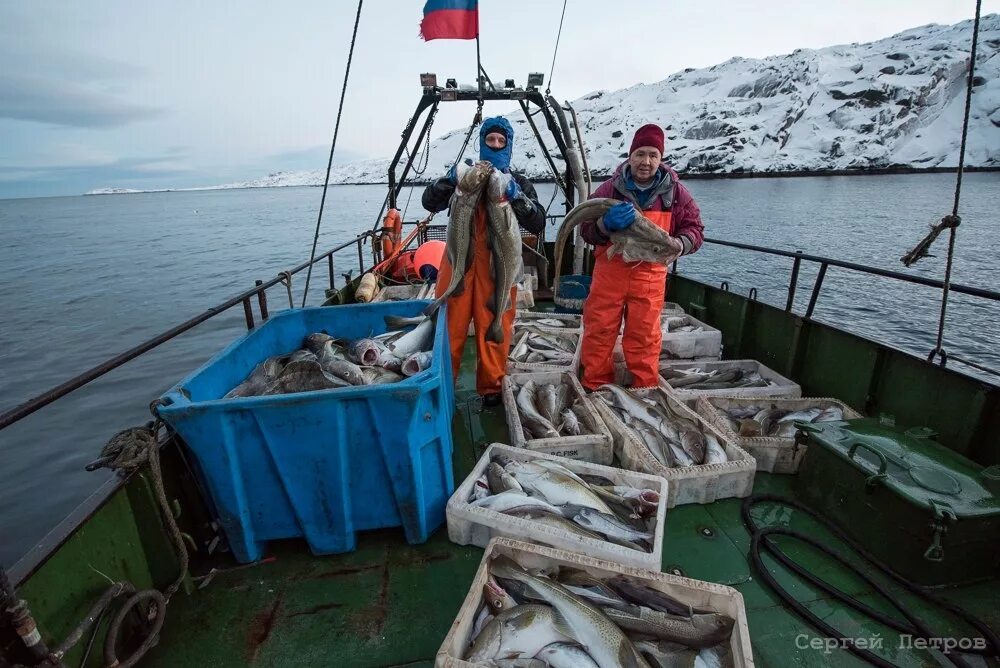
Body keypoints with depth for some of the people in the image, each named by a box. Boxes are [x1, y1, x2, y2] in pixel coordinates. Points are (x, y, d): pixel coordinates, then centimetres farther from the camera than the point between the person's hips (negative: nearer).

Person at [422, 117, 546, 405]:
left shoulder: (519, 183, 12)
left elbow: (537, 224, -2)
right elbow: (429, 202, 3)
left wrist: (516, 195, -16)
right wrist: (450, 179, -13)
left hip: (498, 266, 0)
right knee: (450, 324, 0)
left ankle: (491, 387, 19)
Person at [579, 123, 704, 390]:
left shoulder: (675, 191, 2)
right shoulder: (610, 188, 0)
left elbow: (694, 228, 5)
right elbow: (586, 230, -2)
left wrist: (678, 244, -19)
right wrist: (605, 224, -24)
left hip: (650, 275, 1)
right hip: (610, 271, 0)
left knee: (644, 336, 7)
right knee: (598, 331, 2)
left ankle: (645, 390, 24)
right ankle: (595, 387, 19)